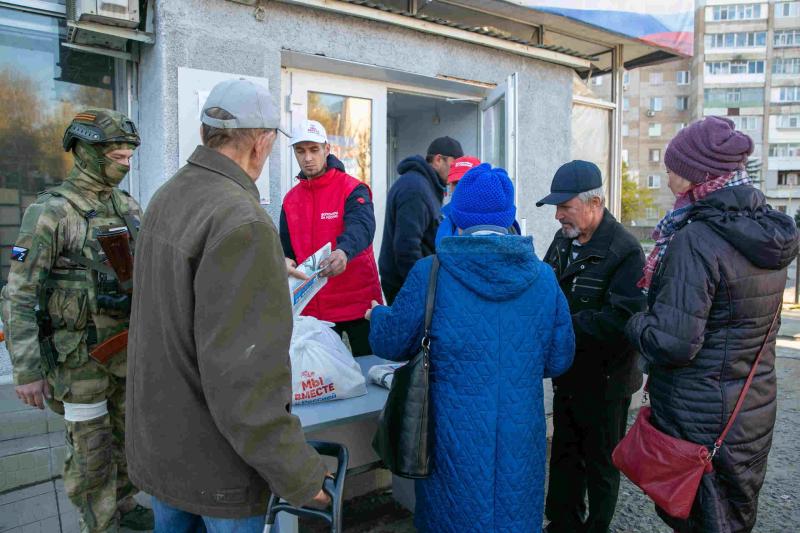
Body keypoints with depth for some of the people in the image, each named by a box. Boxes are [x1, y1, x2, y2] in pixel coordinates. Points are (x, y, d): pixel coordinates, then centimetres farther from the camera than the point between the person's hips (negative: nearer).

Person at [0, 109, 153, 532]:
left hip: (128, 347, 6)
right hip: (81, 355, -6)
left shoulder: (127, 205, 4)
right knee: (91, 452, 8)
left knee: (127, 434, 20)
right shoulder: (51, 211, -15)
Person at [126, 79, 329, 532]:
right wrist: (299, 475, -21)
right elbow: (243, 377, -30)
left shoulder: (167, 197, 1)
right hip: (213, 463, -8)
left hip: (156, 439, 8)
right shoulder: (244, 223, -27)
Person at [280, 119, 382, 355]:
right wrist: (285, 262, -13)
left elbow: (362, 226, -28)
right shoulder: (291, 199, 7)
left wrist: (344, 252, -49)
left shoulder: (353, 189, -9)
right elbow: (285, 245, 11)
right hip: (312, 307, 5)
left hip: (358, 302, -4)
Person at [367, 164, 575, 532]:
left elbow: (390, 344, -4)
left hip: (455, 441, -2)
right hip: (521, 443, 2)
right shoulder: (543, 277, -5)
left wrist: (378, 314, 18)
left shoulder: (430, 274, -14)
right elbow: (558, 360, 2)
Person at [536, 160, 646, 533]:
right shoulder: (563, 240, 3)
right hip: (568, 373, 7)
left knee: (600, 464, 13)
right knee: (564, 456, 21)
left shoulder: (625, 251, -21)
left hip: (605, 380, -7)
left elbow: (620, 319, -29)